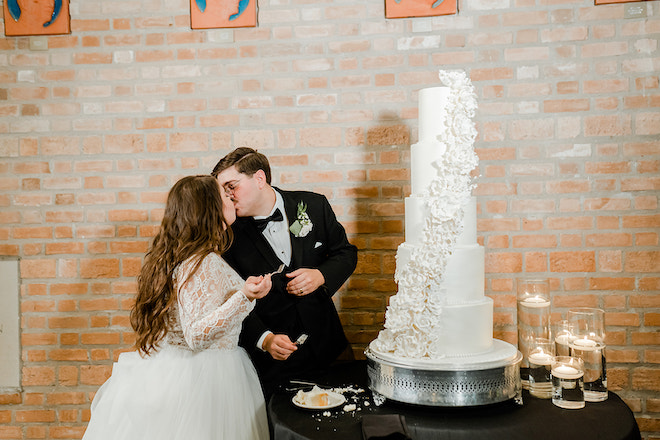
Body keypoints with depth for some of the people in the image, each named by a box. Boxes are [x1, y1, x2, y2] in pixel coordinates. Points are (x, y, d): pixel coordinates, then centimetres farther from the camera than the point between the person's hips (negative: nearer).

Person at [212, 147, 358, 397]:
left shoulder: (314, 205, -5)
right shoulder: (229, 235, -9)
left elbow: (346, 253, 6)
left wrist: (321, 275, -15)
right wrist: (264, 339, -24)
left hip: (327, 344, 2)